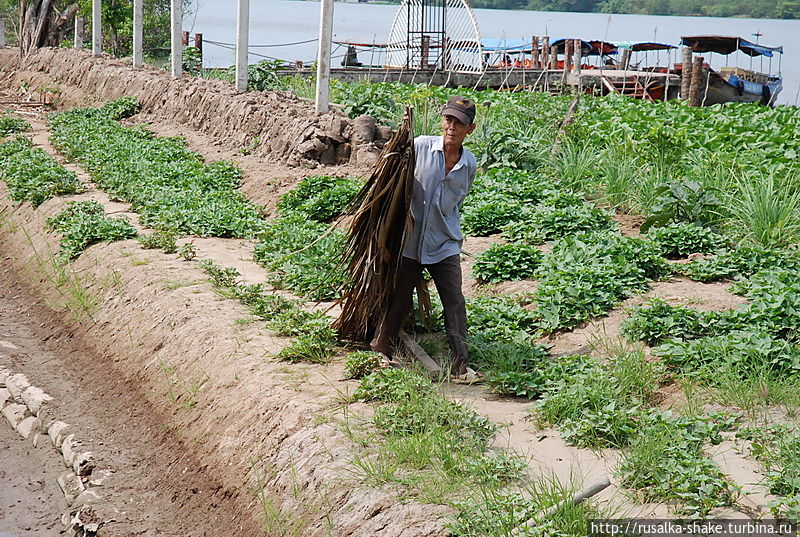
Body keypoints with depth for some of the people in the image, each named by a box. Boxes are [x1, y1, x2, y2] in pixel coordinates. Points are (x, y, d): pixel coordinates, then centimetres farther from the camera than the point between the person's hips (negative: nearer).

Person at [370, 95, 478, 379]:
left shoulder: (470, 164, 1)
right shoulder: (420, 146, -9)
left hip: (445, 246, 2)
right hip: (410, 242, -2)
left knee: (455, 302, -4)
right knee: (399, 300, 8)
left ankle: (460, 364, 4)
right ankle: (379, 349, 27)